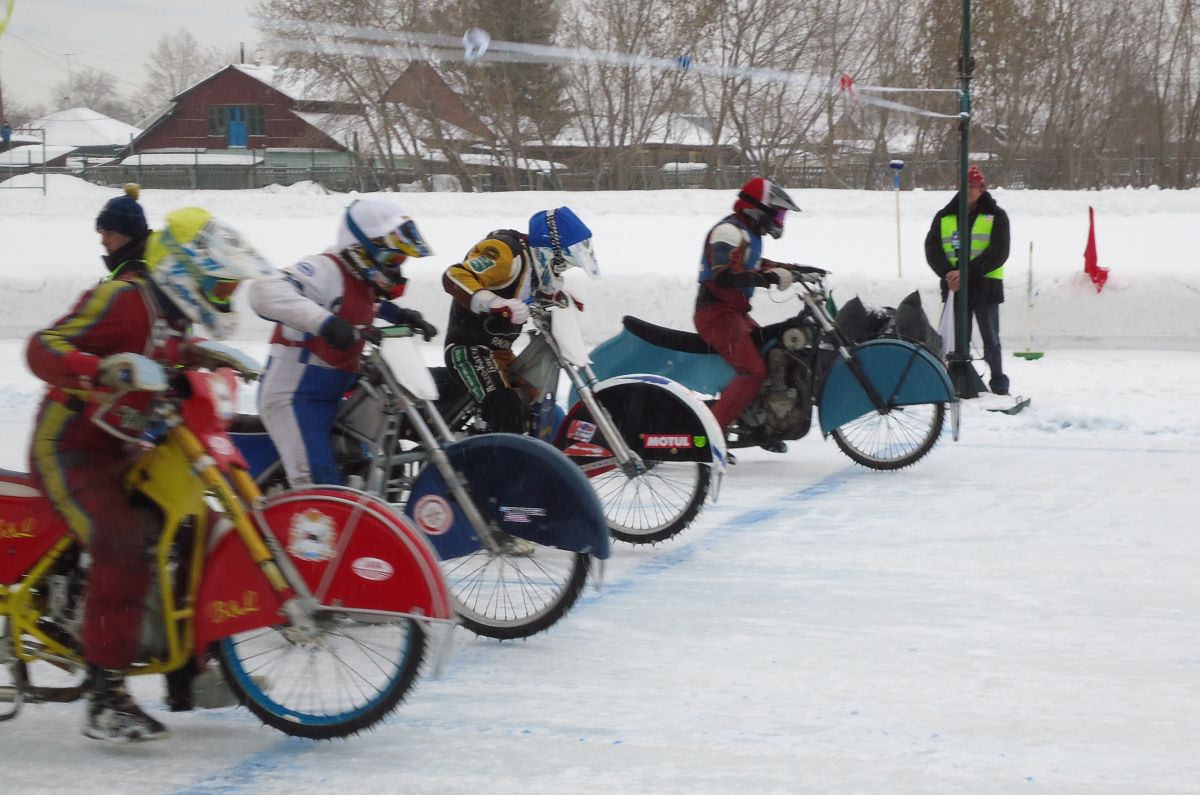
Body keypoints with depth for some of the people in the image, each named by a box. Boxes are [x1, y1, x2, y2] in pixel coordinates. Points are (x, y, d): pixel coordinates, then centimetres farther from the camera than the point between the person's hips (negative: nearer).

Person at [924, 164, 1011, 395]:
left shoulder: (995, 216, 1)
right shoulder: (944, 217, 10)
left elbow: (997, 253, -9)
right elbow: (932, 250, 2)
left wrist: (967, 272, -19)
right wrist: (949, 273, -16)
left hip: (985, 286, -2)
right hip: (954, 286, 2)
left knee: (991, 340, 2)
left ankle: (999, 385, 10)